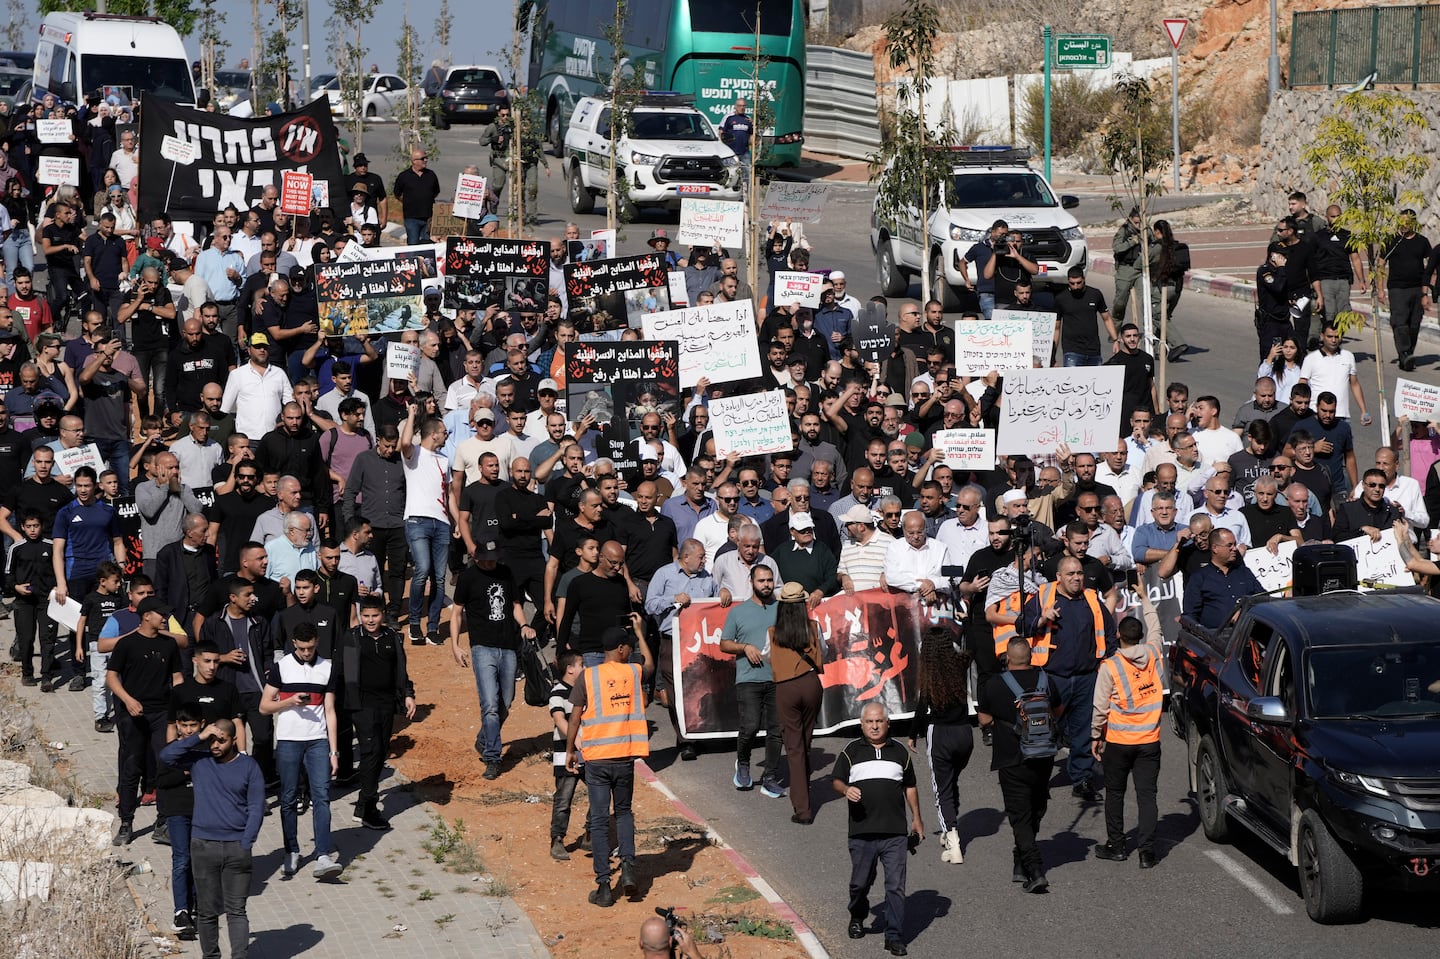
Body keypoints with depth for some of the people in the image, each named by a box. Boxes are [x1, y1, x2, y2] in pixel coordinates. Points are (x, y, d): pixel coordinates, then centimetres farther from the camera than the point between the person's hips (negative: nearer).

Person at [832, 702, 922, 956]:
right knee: (860, 882, 9)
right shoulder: (851, 751, 7)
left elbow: (910, 787, 20)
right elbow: (836, 780, 5)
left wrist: (916, 818, 17)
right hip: (862, 831, 0)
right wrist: (846, 790, -18)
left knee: (896, 885, -5)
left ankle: (894, 937, -2)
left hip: (895, 832, 0)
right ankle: (857, 918, 37)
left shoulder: (900, 752, 12)